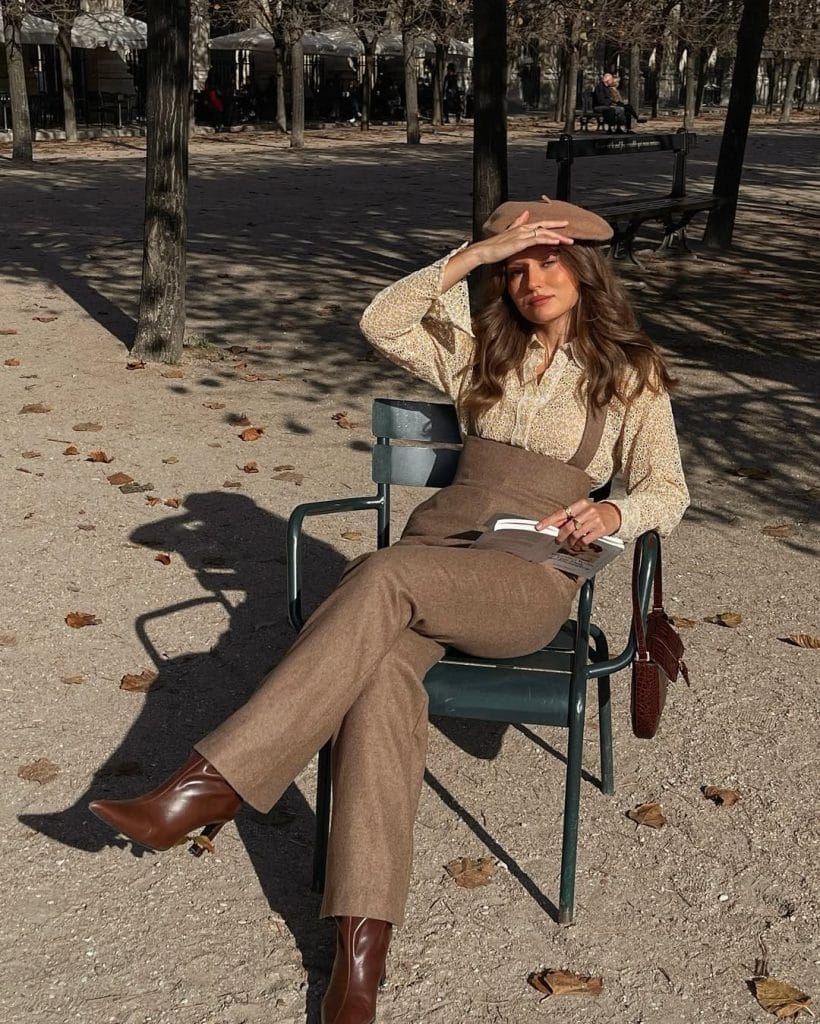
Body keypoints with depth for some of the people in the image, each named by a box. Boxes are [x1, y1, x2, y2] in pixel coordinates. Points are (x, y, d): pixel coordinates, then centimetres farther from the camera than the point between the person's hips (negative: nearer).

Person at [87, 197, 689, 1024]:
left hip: (532, 583, -3)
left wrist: (614, 511, -16)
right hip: (435, 557, 3)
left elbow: (667, 491, 6)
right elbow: (380, 323, 6)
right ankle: (362, 950, -37)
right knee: (385, 666, -32)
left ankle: (215, 784, -33)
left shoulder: (629, 375, 11)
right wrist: (475, 255, 0)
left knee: (385, 576, -35)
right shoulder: (481, 352, 19)